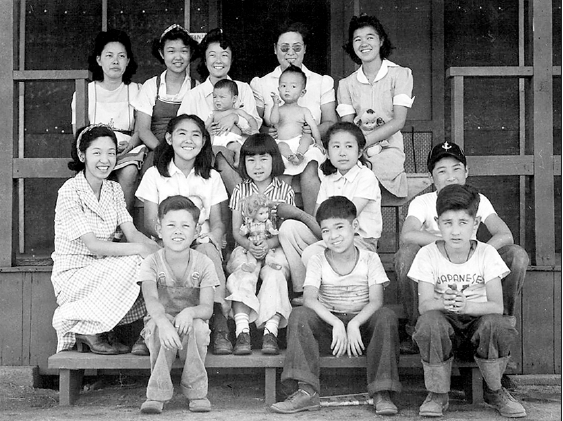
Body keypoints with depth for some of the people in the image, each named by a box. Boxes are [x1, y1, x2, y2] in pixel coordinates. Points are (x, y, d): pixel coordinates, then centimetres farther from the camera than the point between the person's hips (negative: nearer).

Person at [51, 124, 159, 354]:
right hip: (72, 275, -7)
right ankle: (86, 330, -11)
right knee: (131, 264, -29)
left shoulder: (114, 189, 7)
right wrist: (140, 249, -30)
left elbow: (132, 233, -2)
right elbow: (92, 244, -22)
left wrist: (162, 249, -22)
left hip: (103, 271, 7)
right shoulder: (70, 192, -15)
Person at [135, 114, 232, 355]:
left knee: (209, 251, -35)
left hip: (203, 243, 2)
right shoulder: (155, 175, 8)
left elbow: (217, 222, 10)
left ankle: (219, 325, -41)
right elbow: (150, 223, 1)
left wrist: (211, 238, -14)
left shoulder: (211, 178, 15)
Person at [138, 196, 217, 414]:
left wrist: (190, 312, -41)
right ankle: (157, 394, -26)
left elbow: (207, 308, -16)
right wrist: (163, 322, -50)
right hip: (159, 325, -1)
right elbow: (151, 300, -27)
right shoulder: (151, 264, -9)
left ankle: (196, 392, -19)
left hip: (193, 328, 1)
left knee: (196, 325, -34)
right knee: (162, 326, -35)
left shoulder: (204, 264, -7)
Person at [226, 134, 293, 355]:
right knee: (243, 277, -29)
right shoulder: (240, 190, 9)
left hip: (275, 248, -1)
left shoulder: (284, 190, 4)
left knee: (274, 276, -31)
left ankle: (271, 331, -39)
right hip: (246, 248, 1)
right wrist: (248, 244, -18)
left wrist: (269, 243, -21)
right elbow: (236, 230, 5)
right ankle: (242, 332, -41)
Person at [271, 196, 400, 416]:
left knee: (386, 316, -31)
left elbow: (376, 302, -11)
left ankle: (381, 393, -29)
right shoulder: (317, 262, 0)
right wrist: (336, 323, -32)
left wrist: (353, 324, -29)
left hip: (362, 325, -1)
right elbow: (310, 300, -15)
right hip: (328, 324, 1)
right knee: (299, 314, -27)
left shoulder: (370, 259, 0)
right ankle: (307, 391, -33)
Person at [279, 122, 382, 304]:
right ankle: (300, 291, -10)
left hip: (361, 240, -7)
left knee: (311, 254, -30)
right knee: (288, 227, -12)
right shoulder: (328, 180, 11)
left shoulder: (366, 177, -10)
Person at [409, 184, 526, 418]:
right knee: (430, 321, -34)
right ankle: (438, 395, -13)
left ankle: (495, 391, -5)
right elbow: (423, 305, -14)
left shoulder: (486, 254, -6)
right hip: (444, 327, 0)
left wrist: (467, 305, -36)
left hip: (478, 323, 0)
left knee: (495, 323, -33)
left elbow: (497, 306, -14)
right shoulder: (428, 255, -6)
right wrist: (444, 303, -39)